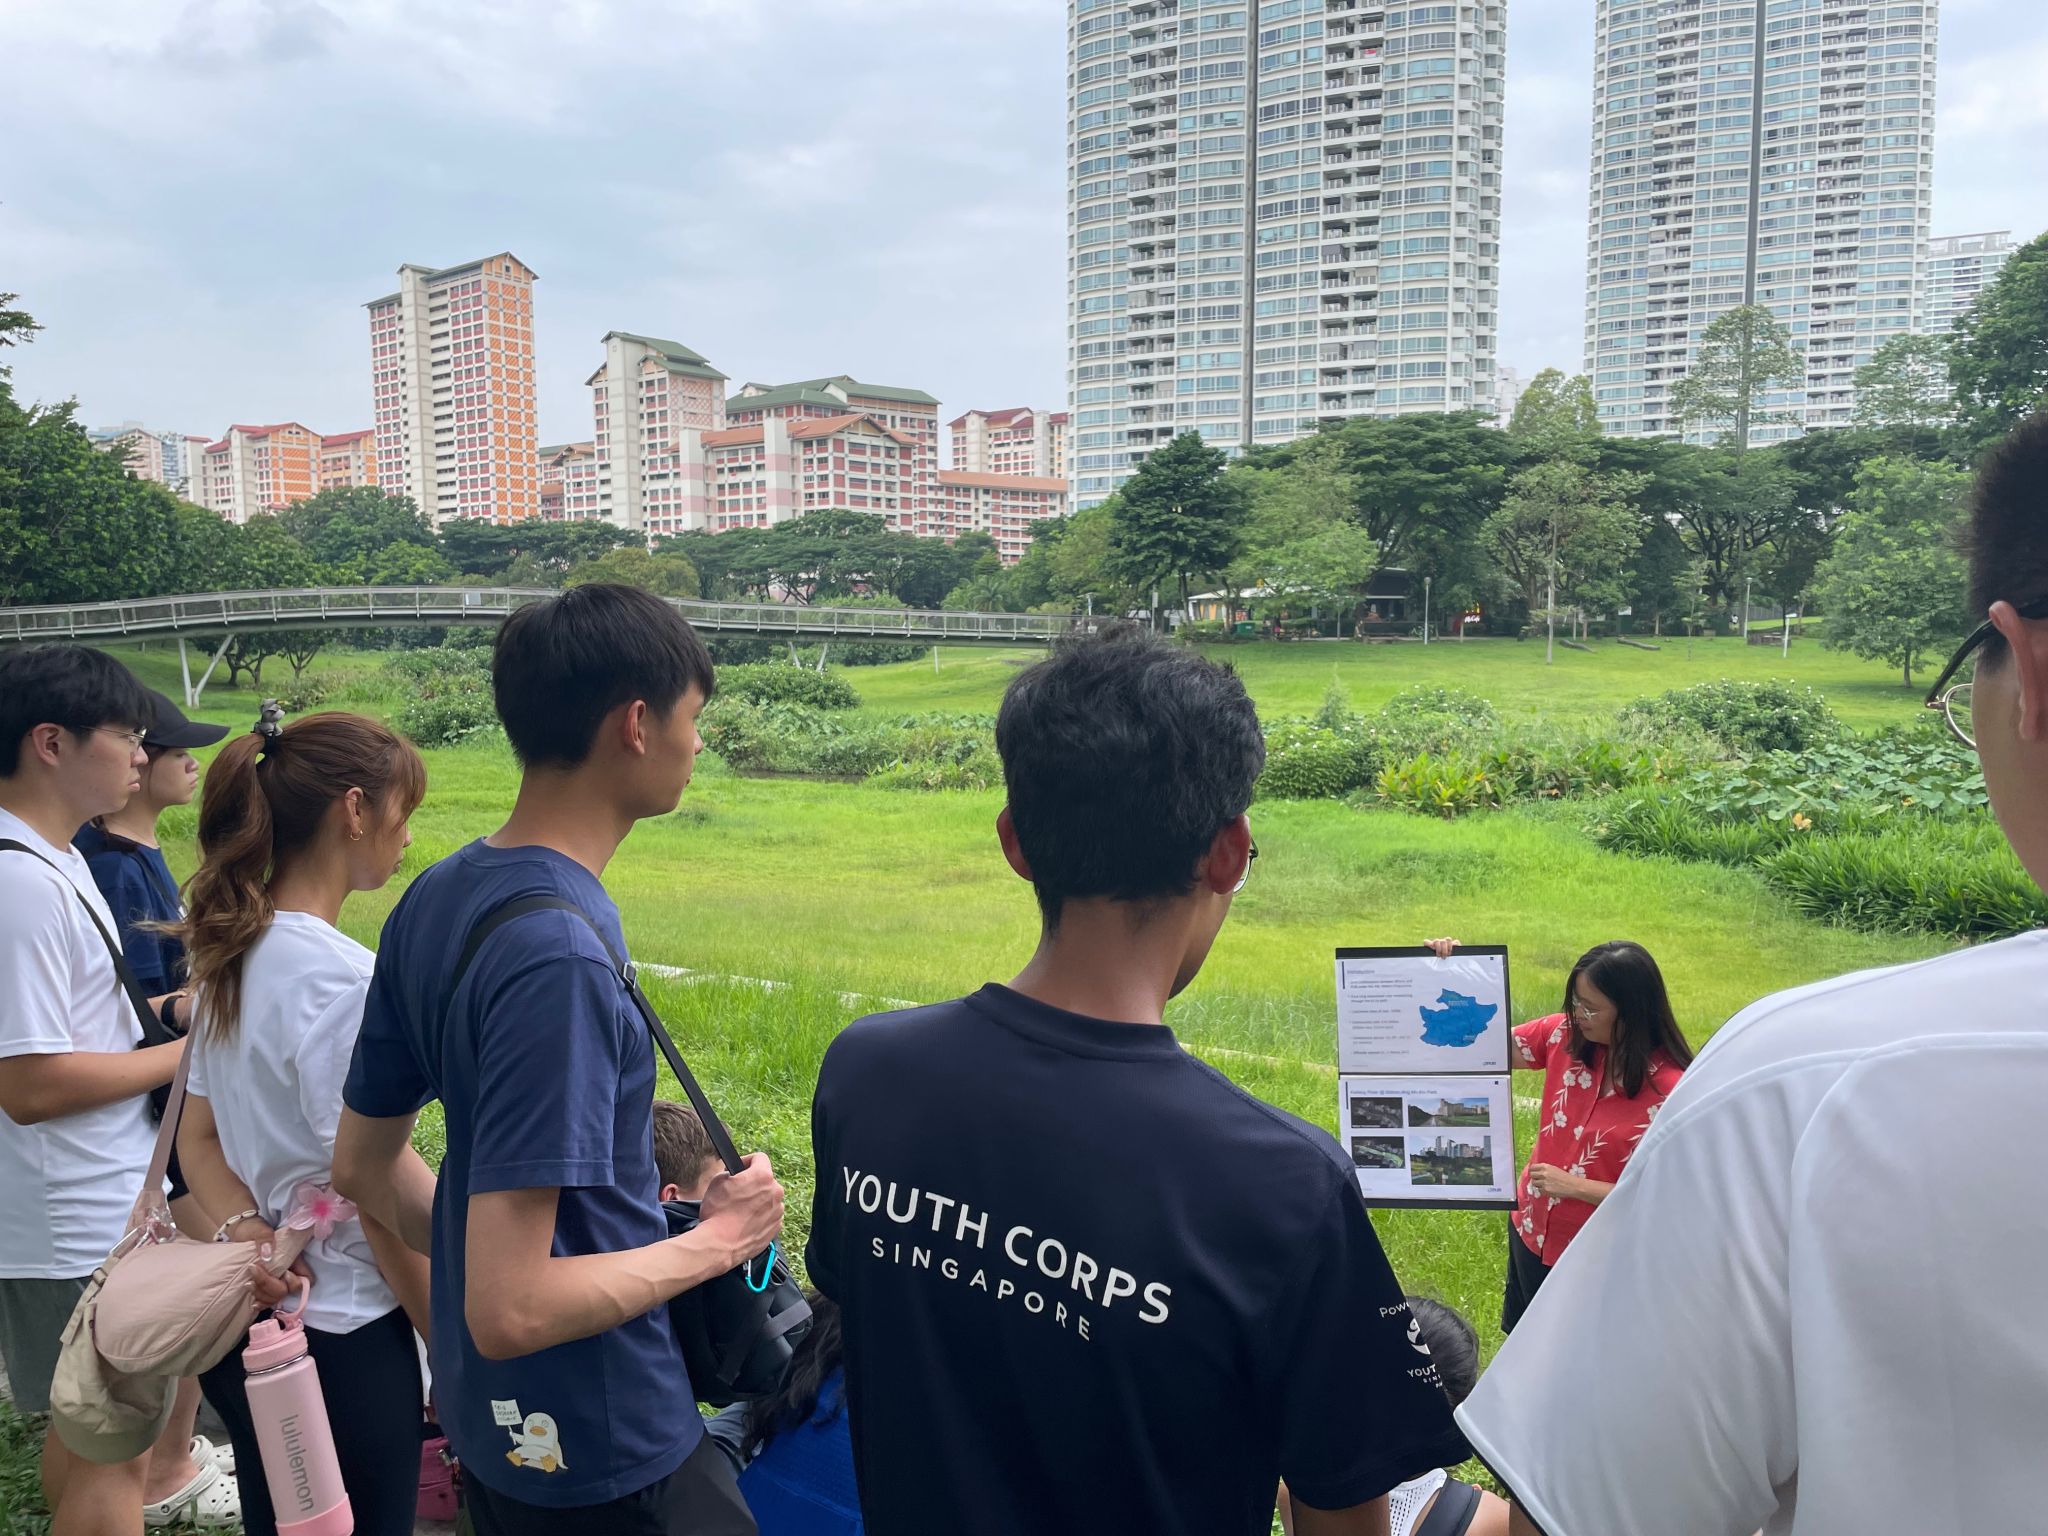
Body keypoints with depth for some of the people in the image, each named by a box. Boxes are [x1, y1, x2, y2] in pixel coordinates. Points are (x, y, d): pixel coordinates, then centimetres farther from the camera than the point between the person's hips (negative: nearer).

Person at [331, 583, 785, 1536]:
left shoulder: (434, 901, -3)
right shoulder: (559, 956, -29)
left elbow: (364, 1168, 7)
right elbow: (510, 1310, -29)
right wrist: (717, 1240, -17)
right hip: (602, 1452, -7)